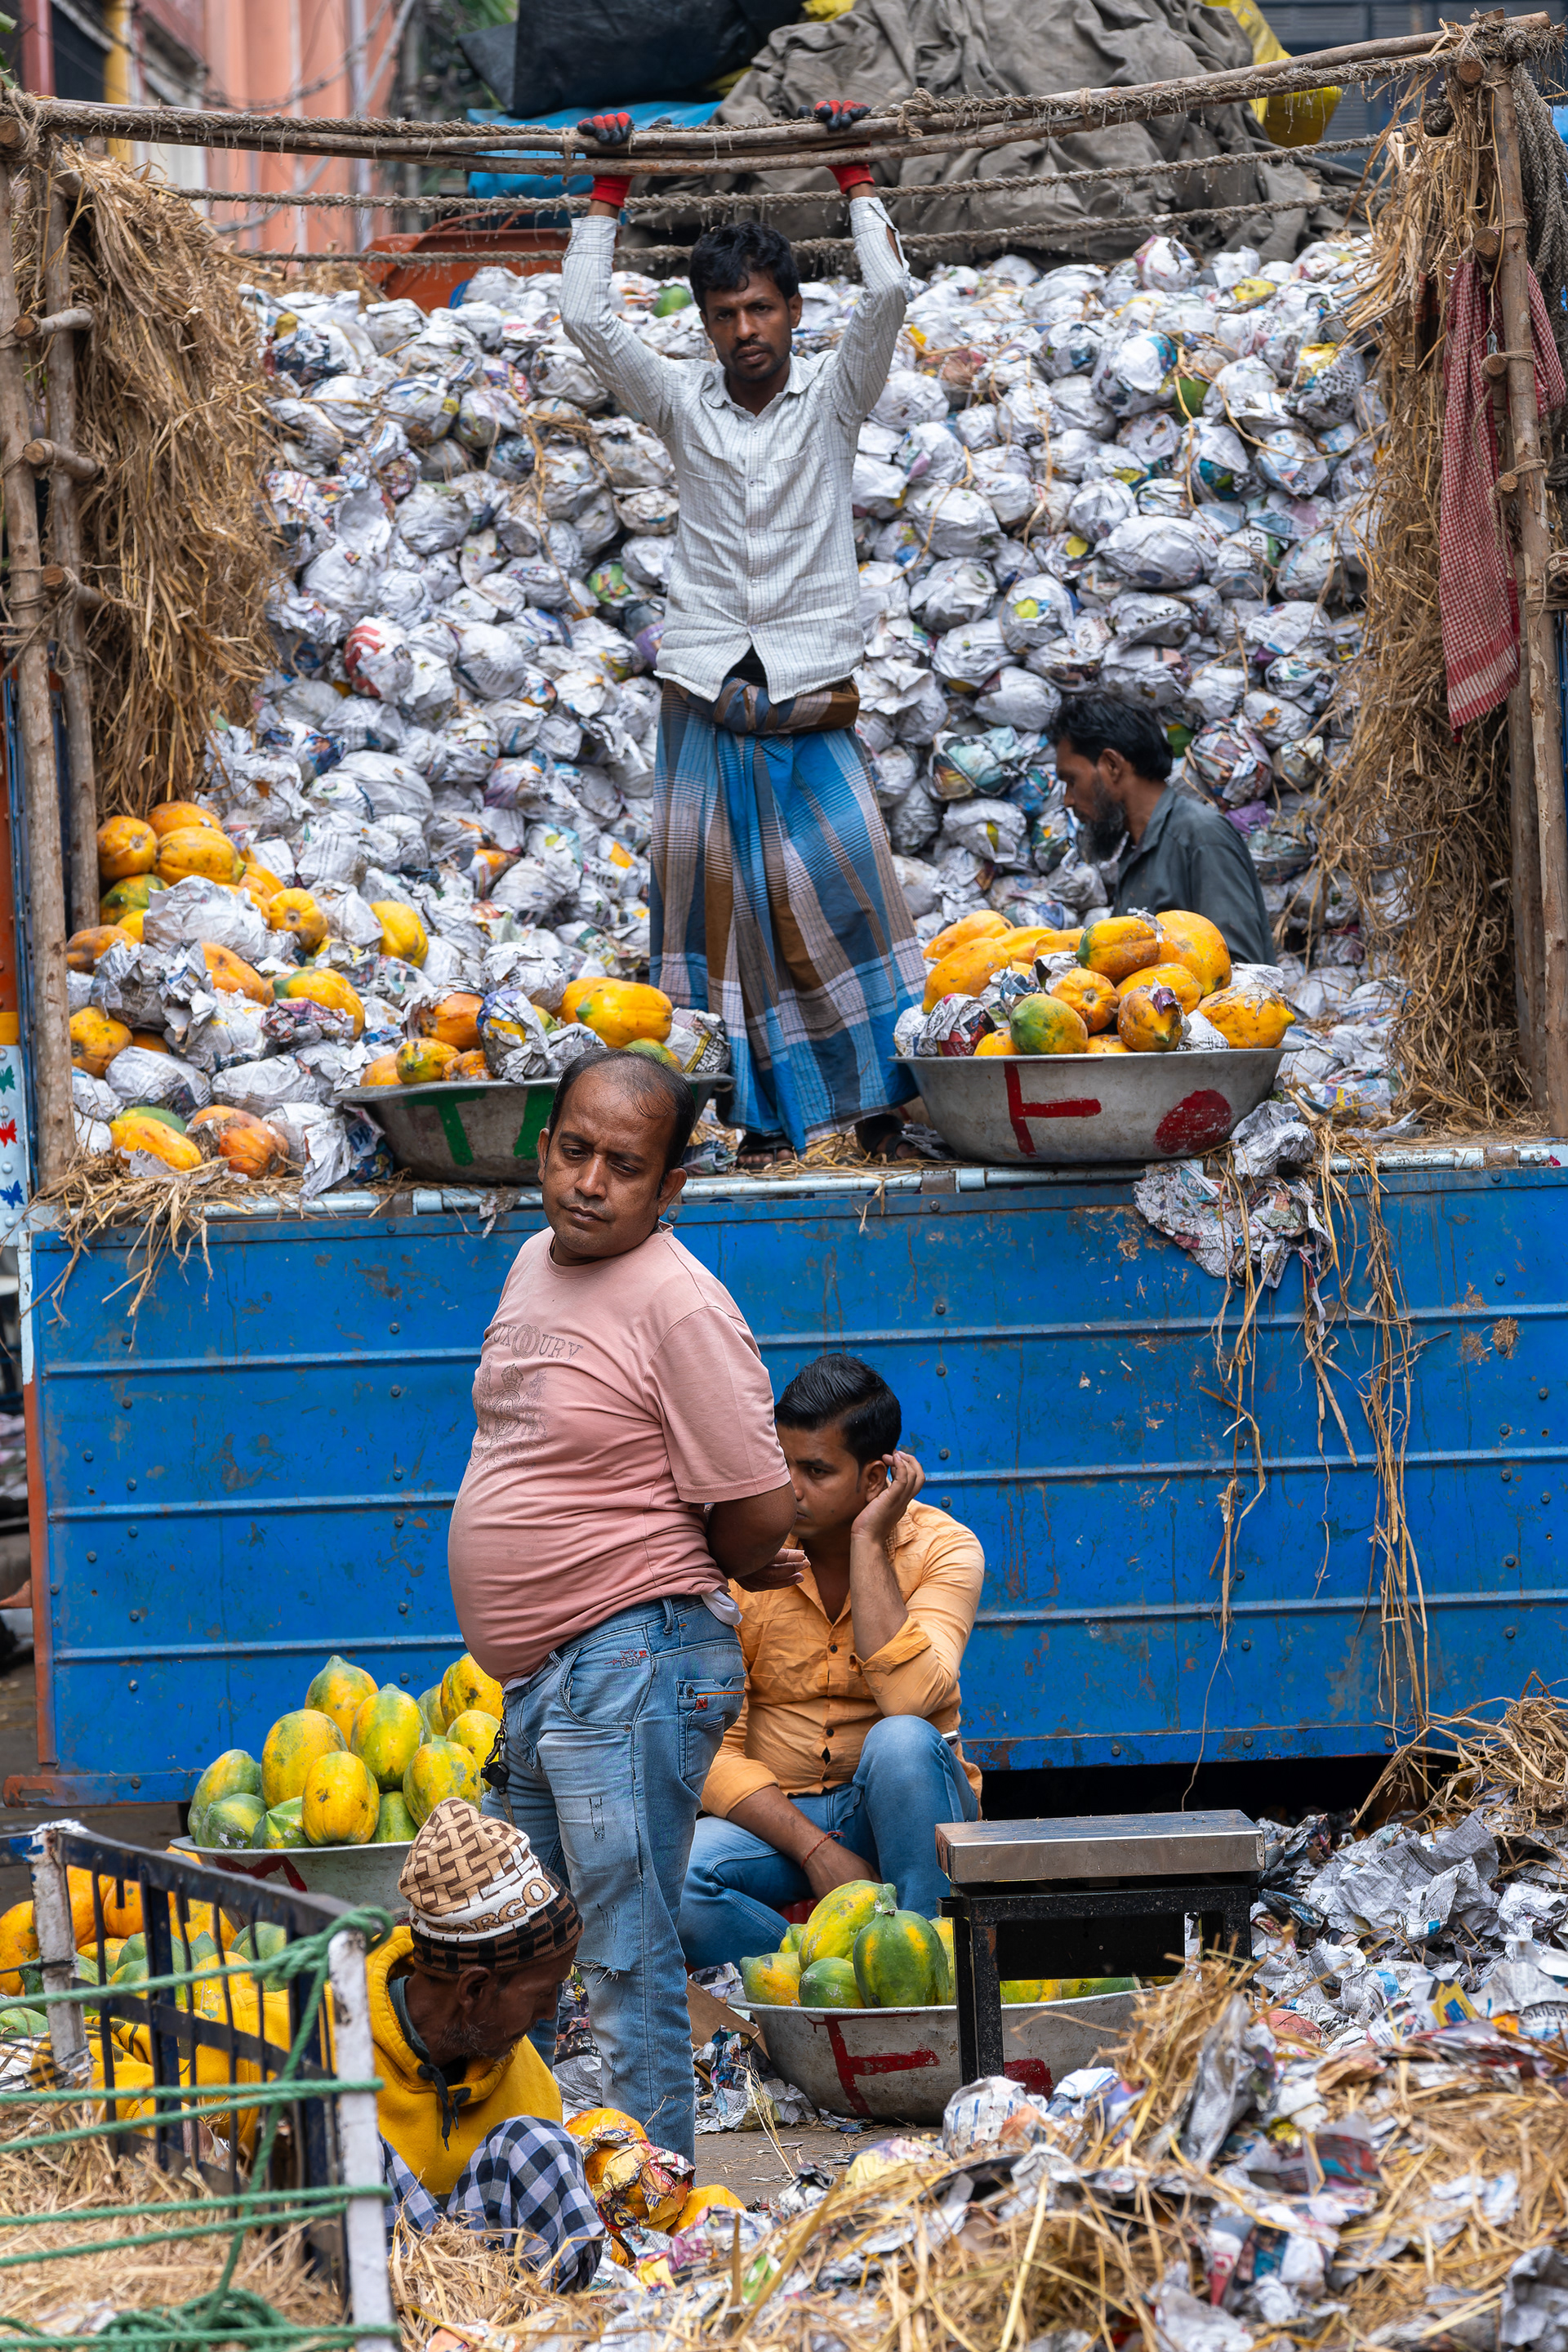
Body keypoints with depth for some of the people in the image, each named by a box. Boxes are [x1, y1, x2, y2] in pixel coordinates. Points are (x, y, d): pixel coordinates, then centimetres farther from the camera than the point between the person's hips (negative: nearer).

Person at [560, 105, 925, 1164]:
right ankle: (753, 1107, 2)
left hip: (813, 692, -1)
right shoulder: (683, 399, 7)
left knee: (846, 884, -8)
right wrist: (609, 193, 6)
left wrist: (856, 175, -1)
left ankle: (882, 1088, -1)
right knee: (711, 899, -1)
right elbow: (587, 317, 1)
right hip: (706, 690, 1)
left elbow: (887, 293, -9)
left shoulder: (832, 393, 4)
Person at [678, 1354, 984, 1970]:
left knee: (902, 1740, -35)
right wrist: (814, 1849, -25)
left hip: (897, 1812, -1)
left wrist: (867, 1542, -24)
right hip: (774, 1817, 1)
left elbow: (910, 1699, -28)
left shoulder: (943, 1549, -9)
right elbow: (712, 1750, -12)